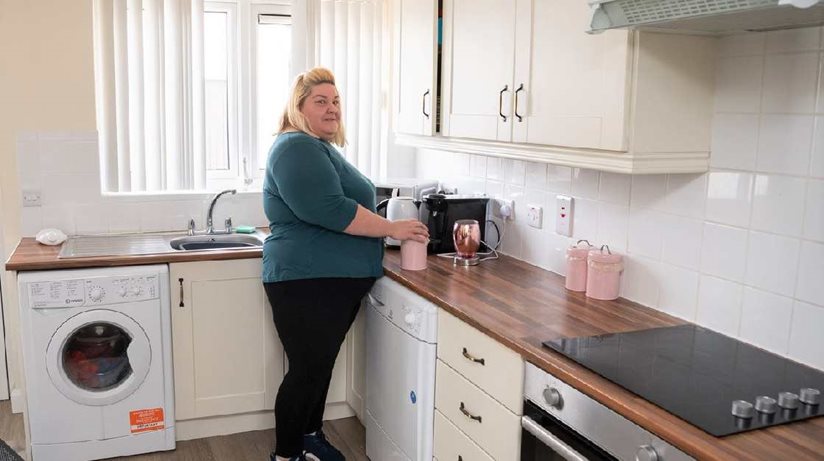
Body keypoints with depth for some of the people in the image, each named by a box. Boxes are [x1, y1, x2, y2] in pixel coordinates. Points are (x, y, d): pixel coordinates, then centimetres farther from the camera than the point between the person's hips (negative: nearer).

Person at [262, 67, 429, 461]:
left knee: (321, 363, 19)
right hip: (307, 282, -10)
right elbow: (330, 210, -25)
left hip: (337, 280, 10)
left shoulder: (320, 148, 19)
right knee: (308, 369, 0)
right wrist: (392, 228, -18)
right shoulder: (296, 148, -15)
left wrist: (386, 234, 17)